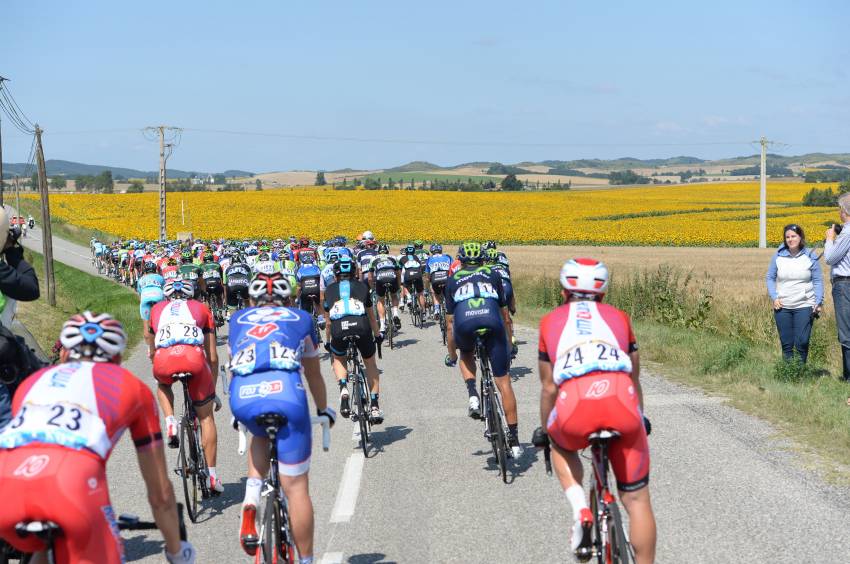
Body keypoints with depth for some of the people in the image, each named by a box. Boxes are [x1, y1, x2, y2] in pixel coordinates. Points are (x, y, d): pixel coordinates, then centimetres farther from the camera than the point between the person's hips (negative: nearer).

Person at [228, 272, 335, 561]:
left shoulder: (238, 319, 30)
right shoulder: (300, 318, 28)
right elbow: (314, 374, 38)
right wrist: (323, 410, 54)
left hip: (242, 396, 2)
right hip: (285, 392, -2)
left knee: (261, 435, 36)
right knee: (296, 486, 7)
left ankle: (250, 502, 16)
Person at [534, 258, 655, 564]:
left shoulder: (550, 321, 25)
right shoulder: (618, 317, 28)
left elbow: (549, 387, 28)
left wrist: (544, 430, 44)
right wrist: (640, 419, 54)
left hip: (575, 404, 0)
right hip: (621, 402, 0)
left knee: (560, 445, 35)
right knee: (636, 499, 15)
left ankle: (579, 508, 13)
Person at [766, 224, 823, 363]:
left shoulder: (811, 256, 0)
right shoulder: (778, 256, 3)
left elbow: (817, 281, 3)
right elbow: (770, 278, 10)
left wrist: (819, 302, -8)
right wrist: (774, 297, -4)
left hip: (804, 306, -2)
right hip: (782, 306, 2)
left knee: (802, 343, -7)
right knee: (786, 343, 5)